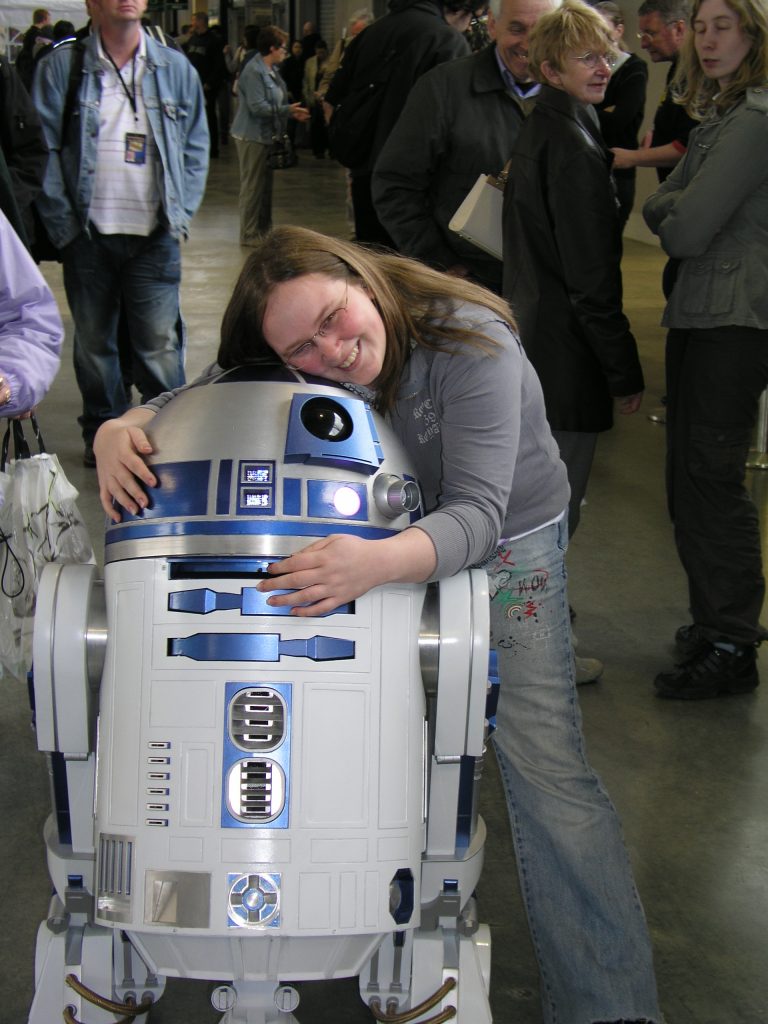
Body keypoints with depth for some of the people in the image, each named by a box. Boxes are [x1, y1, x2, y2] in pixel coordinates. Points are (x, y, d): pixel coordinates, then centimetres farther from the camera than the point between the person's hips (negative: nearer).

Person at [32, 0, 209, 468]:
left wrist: (179, 217, 0)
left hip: (154, 236, 0)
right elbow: (43, 152, 0)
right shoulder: (61, 67, 1)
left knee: (160, 345, -2)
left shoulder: (176, 69, 7)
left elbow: (196, 149, 10)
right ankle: (103, 433, 26)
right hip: (88, 235, 0)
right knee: (93, 341, 11)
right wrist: (63, 225, -6)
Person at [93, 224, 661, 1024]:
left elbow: (476, 516, -38)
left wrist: (379, 561, -59)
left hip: (506, 545, -5)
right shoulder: (283, 365, -15)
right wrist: (118, 433, -33)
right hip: (377, 543, 5)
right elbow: (178, 408, -8)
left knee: (545, 765, -11)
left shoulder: (469, 342, -32)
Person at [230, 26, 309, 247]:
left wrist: (293, 112, 6)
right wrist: (287, 110, -19)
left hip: (267, 135, 10)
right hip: (252, 136, -10)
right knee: (253, 186, -4)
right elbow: (257, 106, -22)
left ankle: (264, 230, 25)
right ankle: (249, 234, 2)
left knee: (265, 185, 16)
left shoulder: (271, 70, 13)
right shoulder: (254, 71, -18)